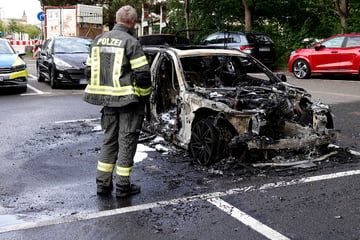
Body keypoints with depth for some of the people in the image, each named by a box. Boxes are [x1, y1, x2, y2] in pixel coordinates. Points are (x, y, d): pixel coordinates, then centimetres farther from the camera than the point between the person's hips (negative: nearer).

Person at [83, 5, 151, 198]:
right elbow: (142, 74, -16)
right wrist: (145, 95, -1)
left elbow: (89, 71, 10)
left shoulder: (98, 40, 8)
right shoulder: (131, 42, -12)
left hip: (107, 100, 6)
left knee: (109, 139, 16)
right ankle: (123, 186, 11)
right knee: (127, 142, 4)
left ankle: (103, 183, 19)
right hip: (129, 100, -6)